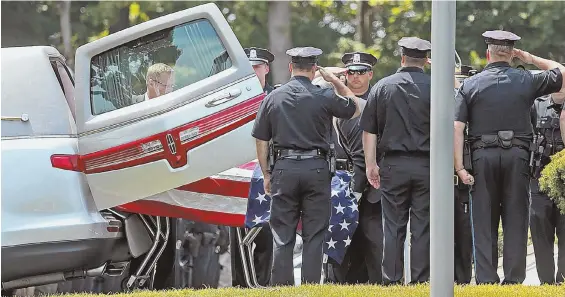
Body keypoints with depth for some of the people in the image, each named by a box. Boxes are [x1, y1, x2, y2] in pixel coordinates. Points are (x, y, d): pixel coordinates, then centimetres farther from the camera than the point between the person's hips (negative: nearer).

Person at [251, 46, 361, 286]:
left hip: (284, 169, 1)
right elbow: (355, 109, 12)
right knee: (314, 236, 4)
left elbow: (261, 141, 6)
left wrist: (266, 175, 14)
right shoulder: (324, 97, -4)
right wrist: (335, 81, 18)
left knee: (283, 235, 6)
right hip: (316, 169, -1)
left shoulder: (273, 98, 3)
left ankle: (281, 289, 4)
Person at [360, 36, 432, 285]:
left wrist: (371, 164, 8)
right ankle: (420, 280, 1)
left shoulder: (383, 87, 4)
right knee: (422, 227, 2)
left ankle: (391, 280, 2)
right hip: (426, 166, -1)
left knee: (393, 227, 4)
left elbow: (369, 131, 4)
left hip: (393, 164, 1)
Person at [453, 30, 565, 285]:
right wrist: (529, 58, 22)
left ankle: (486, 279, 1)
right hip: (517, 154, 0)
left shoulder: (470, 85, 4)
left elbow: (457, 127, -5)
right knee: (516, 219, 4)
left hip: (483, 156, 0)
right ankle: (514, 278, 2)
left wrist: (459, 167, -5)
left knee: (484, 221, 4)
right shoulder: (526, 81, 5)